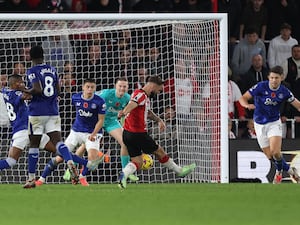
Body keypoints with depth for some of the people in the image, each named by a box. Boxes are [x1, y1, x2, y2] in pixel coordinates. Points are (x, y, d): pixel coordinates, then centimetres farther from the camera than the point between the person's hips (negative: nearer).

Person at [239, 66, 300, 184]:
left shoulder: (284, 91, -9)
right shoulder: (261, 87, -15)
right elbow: (243, 98, -11)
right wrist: (247, 105, -33)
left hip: (274, 123, -1)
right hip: (260, 124, 1)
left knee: (275, 152, -20)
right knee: (270, 156, 4)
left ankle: (279, 171, 9)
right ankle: (289, 170, 27)